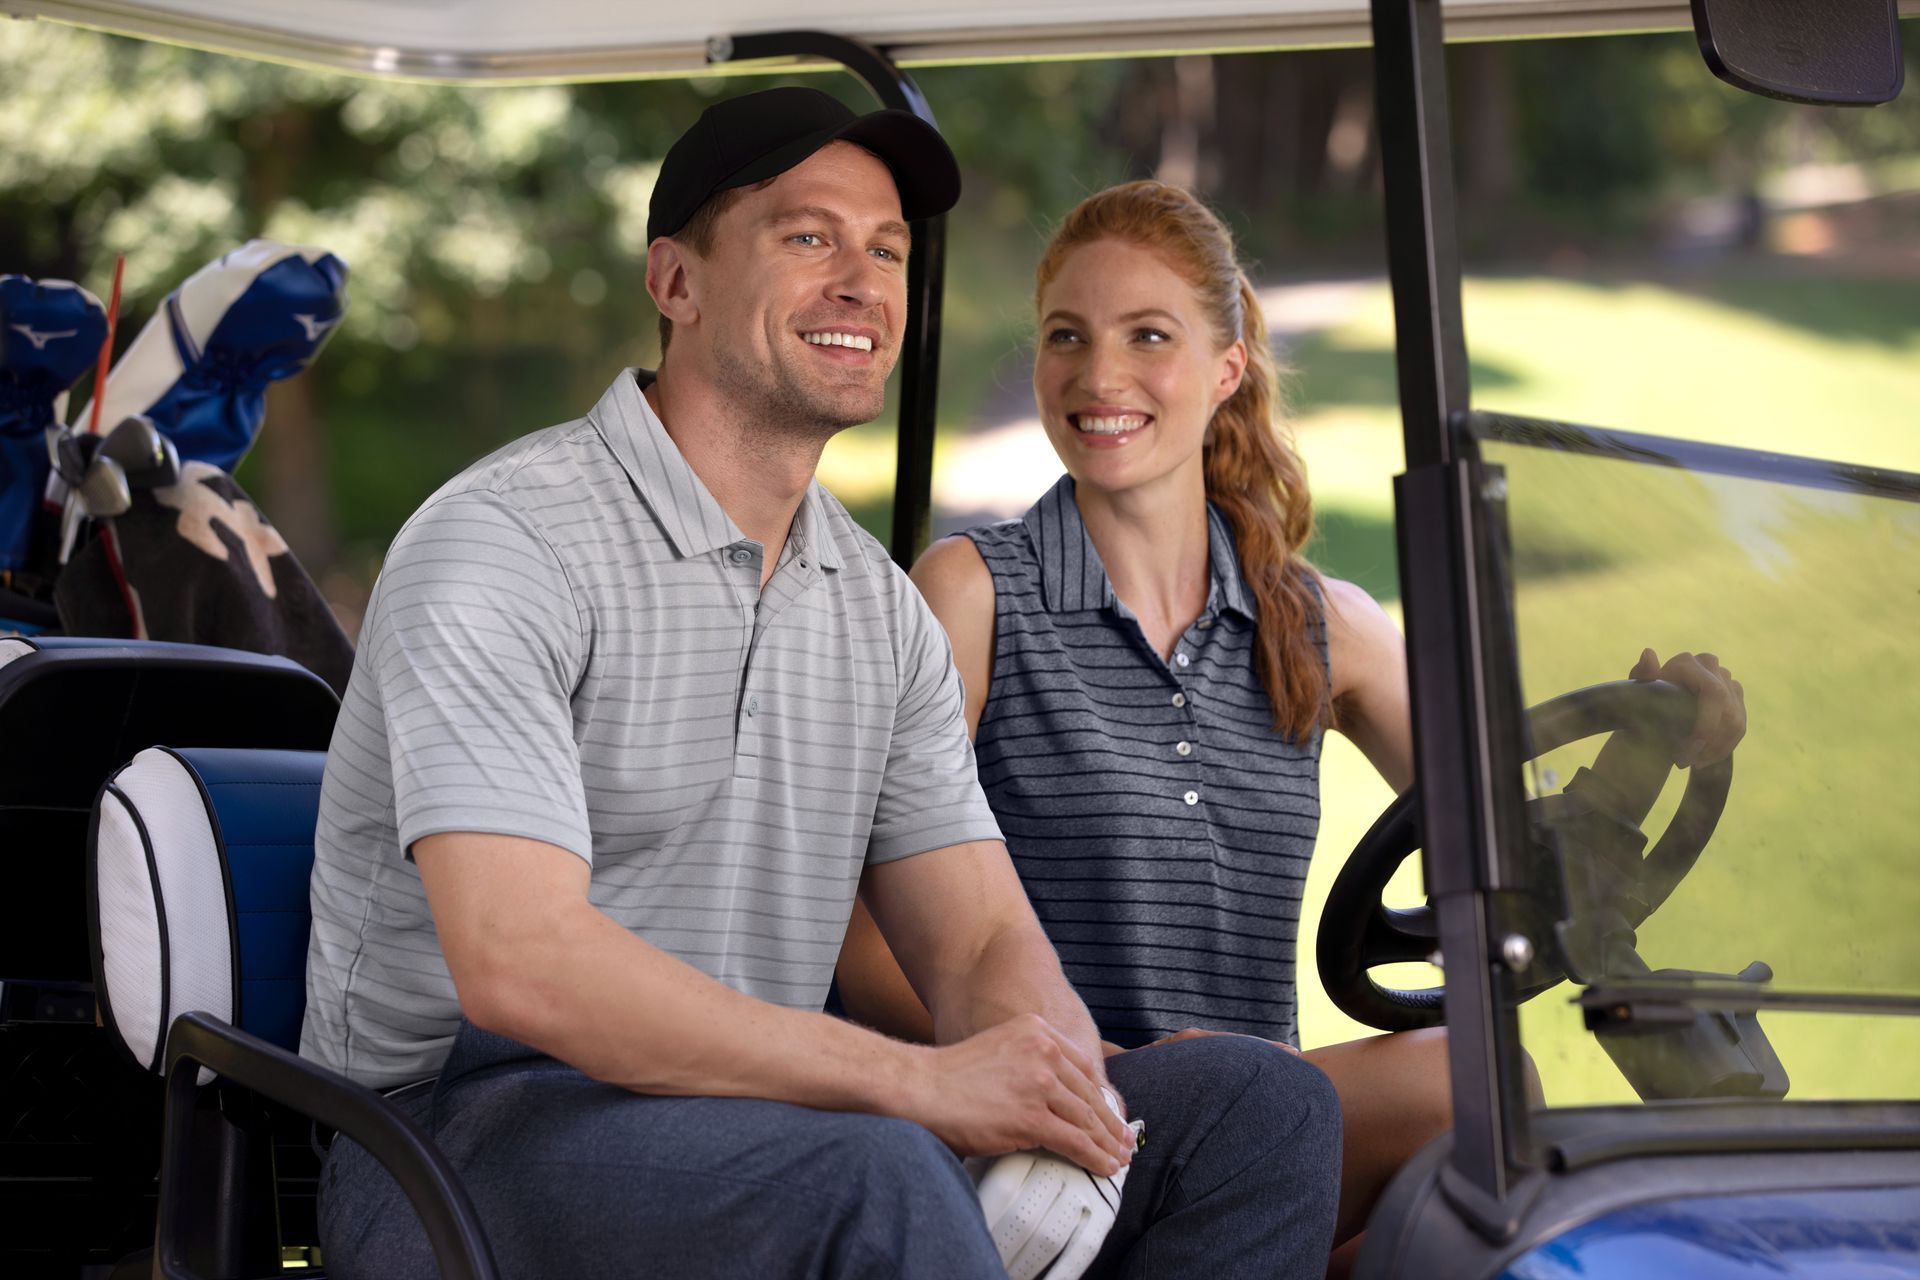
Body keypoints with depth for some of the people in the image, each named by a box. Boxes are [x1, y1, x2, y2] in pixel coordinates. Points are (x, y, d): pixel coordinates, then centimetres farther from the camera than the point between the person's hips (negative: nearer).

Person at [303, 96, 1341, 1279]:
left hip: (767, 1118, 8)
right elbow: (516, 962, -25)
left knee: (1261, 1110, -6)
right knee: (865, 1174, -38)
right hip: (470, 1132, -7)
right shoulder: (496, 546, -12)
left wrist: (1053, 1100, -17)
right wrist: (915, 1079, -30)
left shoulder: (881, 605, 13)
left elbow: (985, 942, 9)